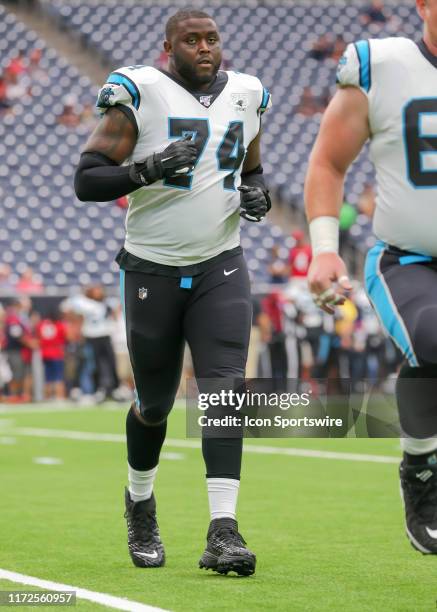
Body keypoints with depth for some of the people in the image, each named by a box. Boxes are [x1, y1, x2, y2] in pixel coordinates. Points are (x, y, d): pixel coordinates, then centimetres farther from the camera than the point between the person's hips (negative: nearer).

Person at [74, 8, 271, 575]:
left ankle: (223, 532, -18)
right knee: (154, 402, 9)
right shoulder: (141, 94, -9)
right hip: (153, 271, -2)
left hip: (220, 267, 2)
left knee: (224, 388, -14)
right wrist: (147, 170, -26)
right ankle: (140, 500, 38)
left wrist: (257, 194, 1)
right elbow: (86, 180, -11)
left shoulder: (244, 96, 7)